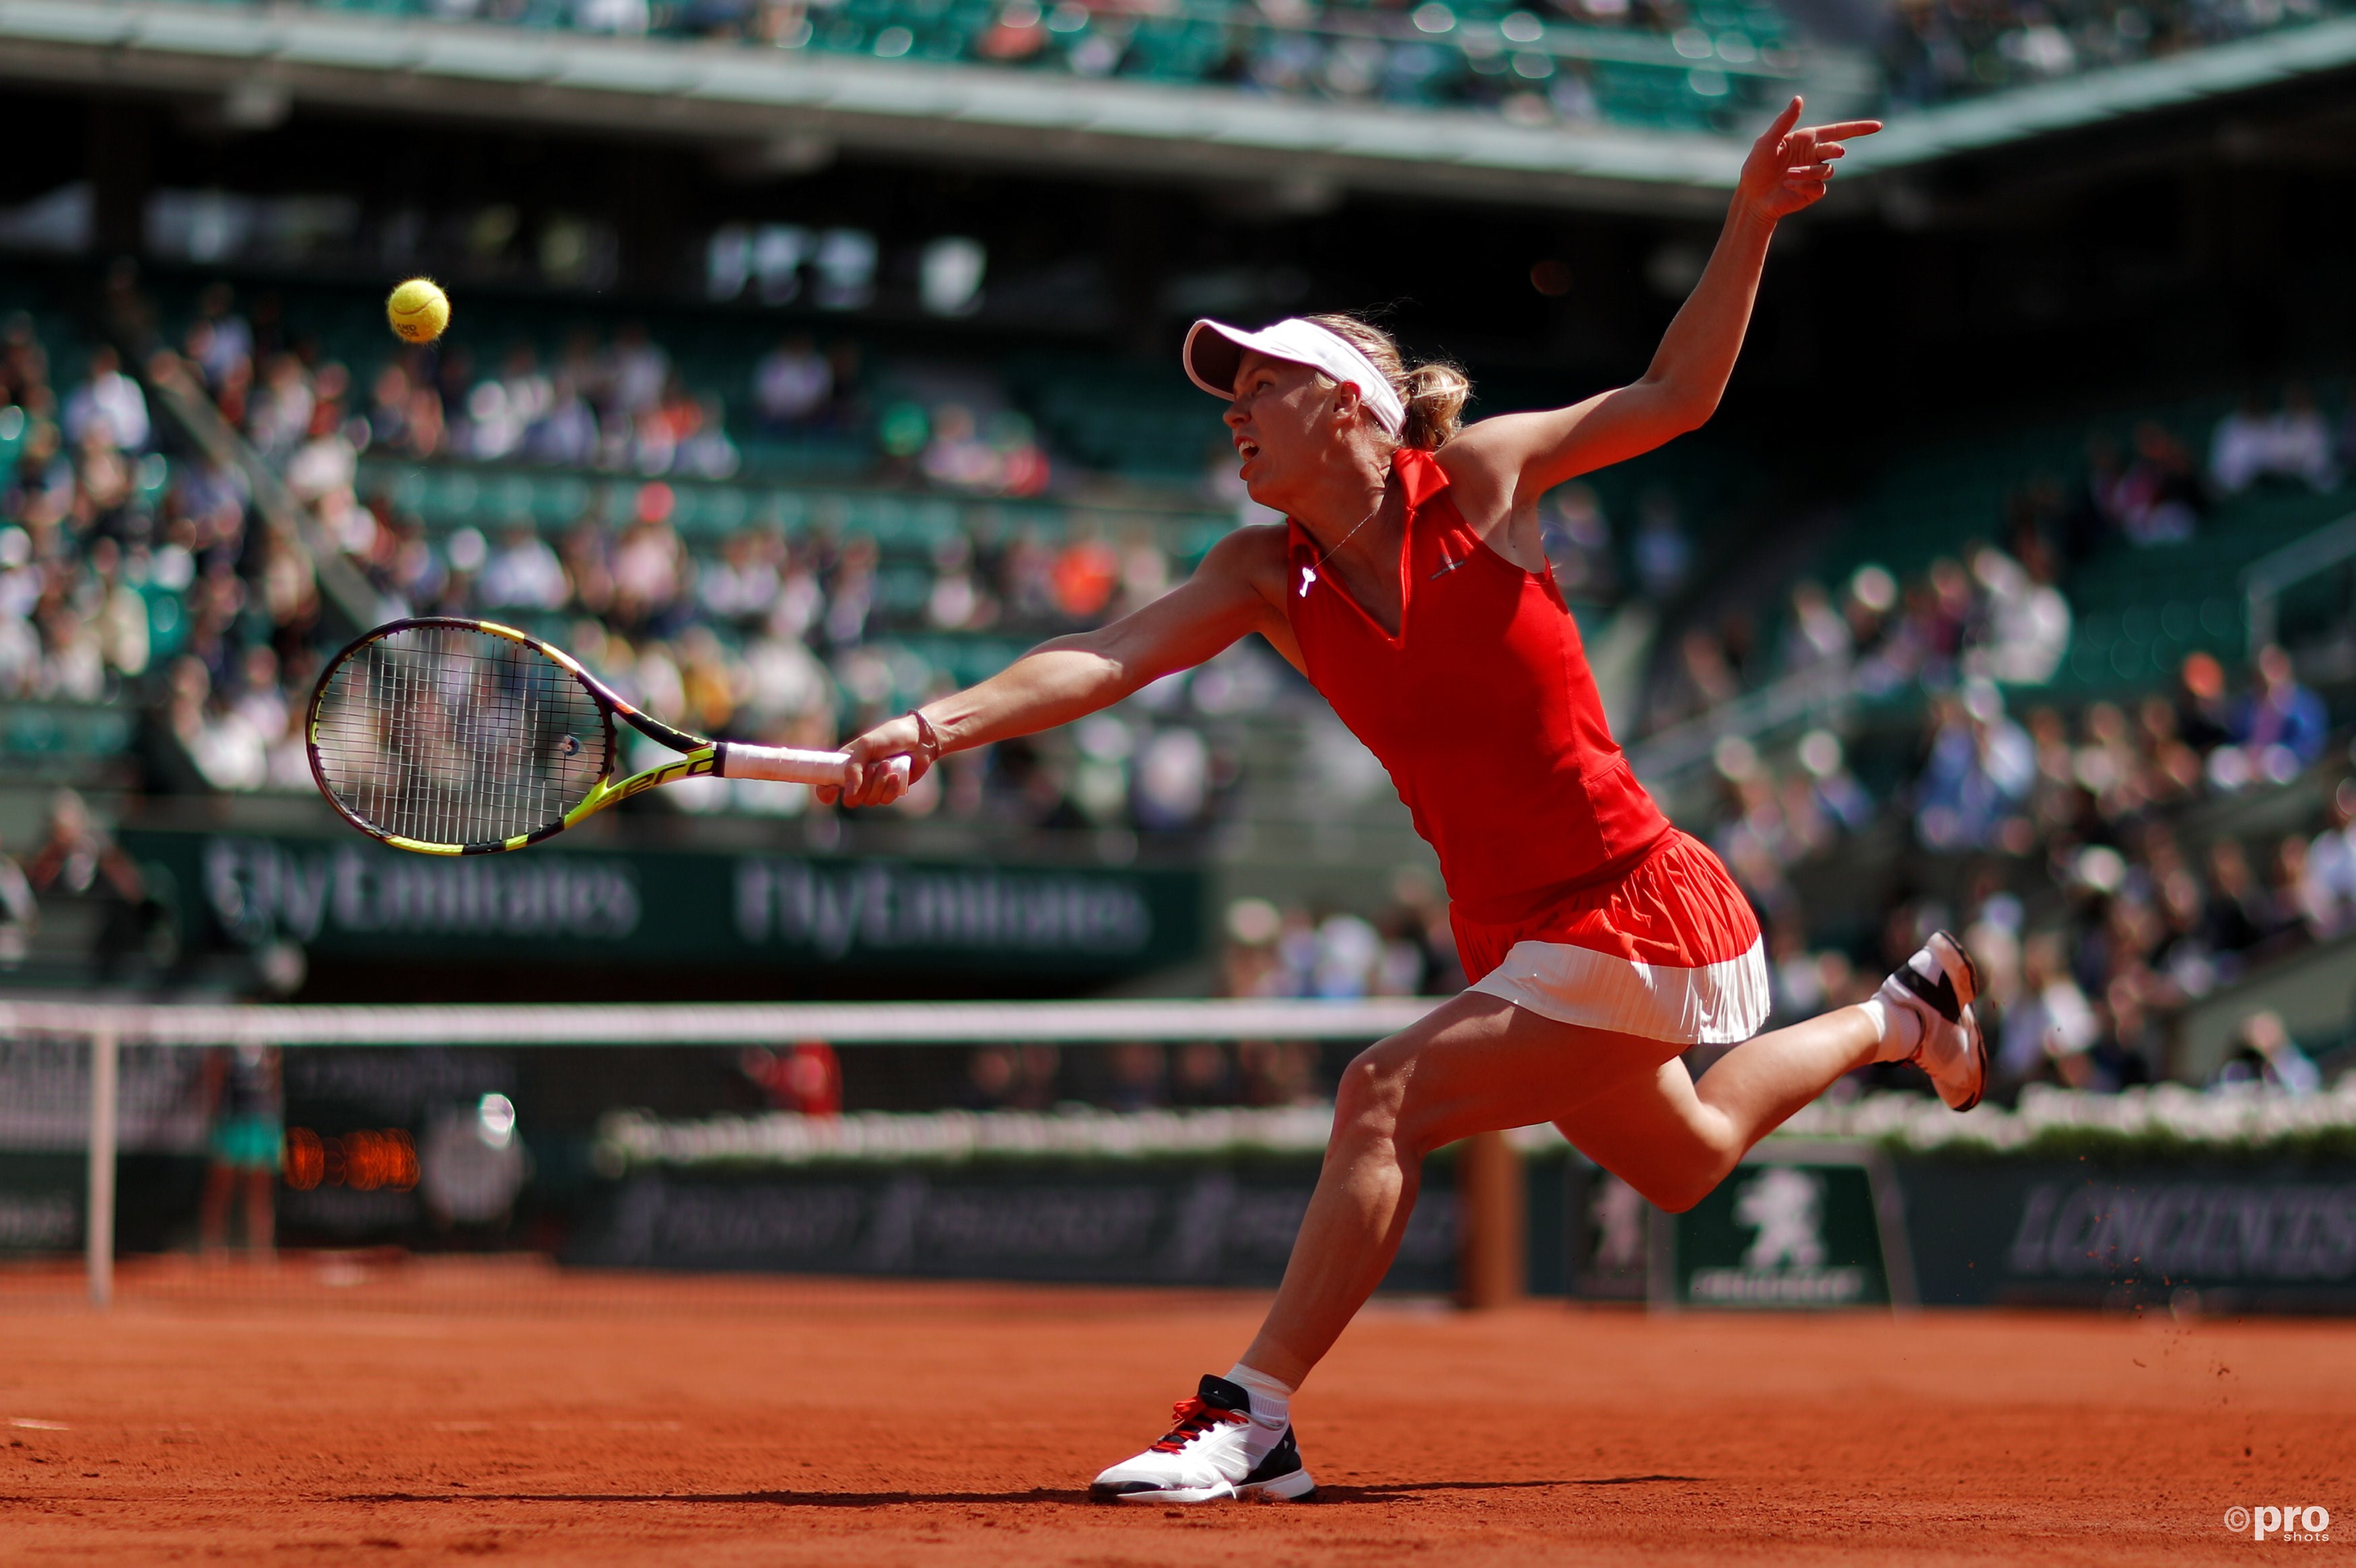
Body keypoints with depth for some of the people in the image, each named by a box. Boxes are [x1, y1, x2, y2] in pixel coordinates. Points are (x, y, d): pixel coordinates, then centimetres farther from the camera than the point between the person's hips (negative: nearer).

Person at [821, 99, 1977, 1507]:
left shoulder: (1475, 481, -11)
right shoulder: (1270, 577, 0)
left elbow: (1675, 397, -1)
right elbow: (1109, 658, -14)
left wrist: (1751, 225, -12)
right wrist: (943, 724, -30)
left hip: (1632, 915, -7)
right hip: (1519, 936, 7)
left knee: (1388, 1098, -23)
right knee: (1684, 1162, 28)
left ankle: (1253, 1419, -18)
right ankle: (1898, 1014, 53)